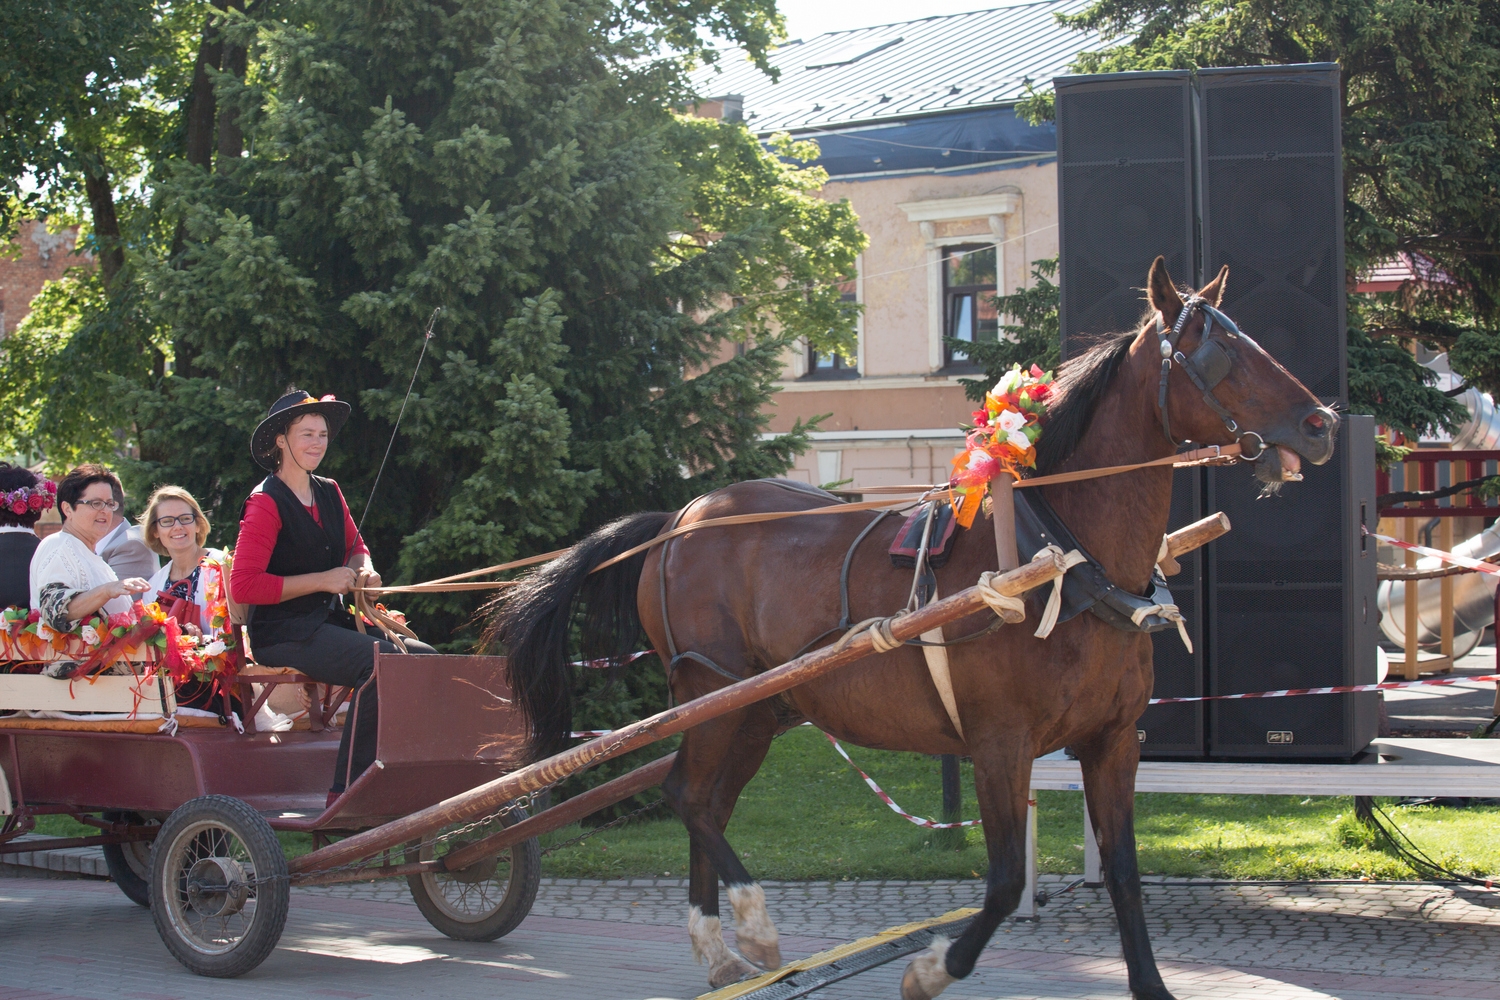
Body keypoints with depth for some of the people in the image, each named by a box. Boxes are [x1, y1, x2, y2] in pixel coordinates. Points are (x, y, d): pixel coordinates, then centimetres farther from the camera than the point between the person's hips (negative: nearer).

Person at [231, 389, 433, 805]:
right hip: (284, 634, -8)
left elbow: (355, 547, 28)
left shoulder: (329, 493, 14)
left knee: (422, 657, -12)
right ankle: (346, 790, -22)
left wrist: (363, 569, 2)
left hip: (332, 622, 8)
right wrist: (322, 581, -15)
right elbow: (243, 586, -16)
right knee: (377, 662, -29)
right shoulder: (266, 503, -8)